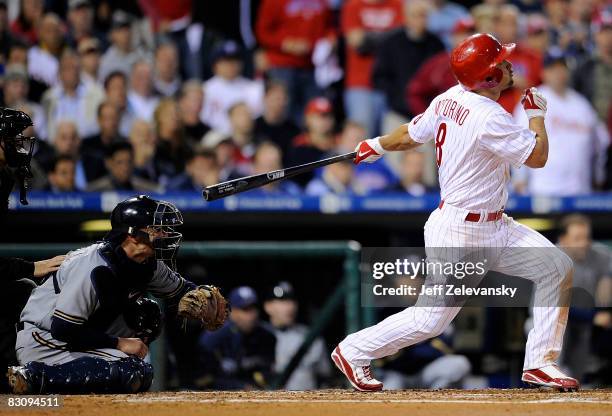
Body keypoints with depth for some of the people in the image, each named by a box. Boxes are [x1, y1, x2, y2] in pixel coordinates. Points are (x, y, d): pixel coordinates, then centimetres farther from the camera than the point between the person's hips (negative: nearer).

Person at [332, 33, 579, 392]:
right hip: (460, 233, -10)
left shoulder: (449, 100, 3)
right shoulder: (489, 117, -25)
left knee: (557, 267, 2)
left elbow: (410, 135, 16)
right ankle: (355, 351, 18)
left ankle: (540, 363, 6)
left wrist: (377, 146, 34)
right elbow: (538, 157, -20)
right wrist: (536, 112, -5)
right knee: (431, 319, -1)